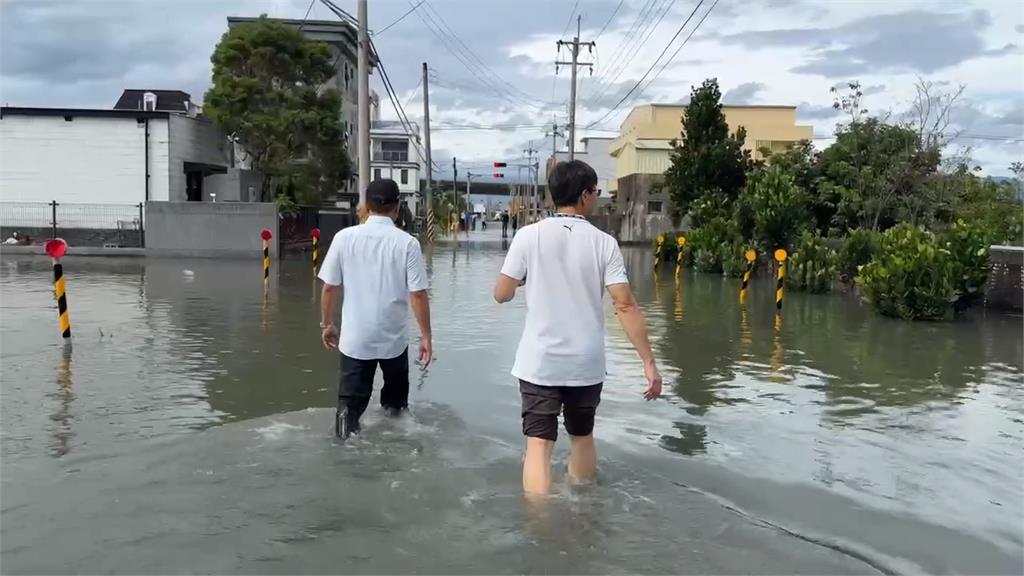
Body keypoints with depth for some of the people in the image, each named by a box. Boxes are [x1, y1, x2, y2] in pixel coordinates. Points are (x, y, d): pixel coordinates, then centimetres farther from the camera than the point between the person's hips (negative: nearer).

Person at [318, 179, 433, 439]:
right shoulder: (407, 243, -10)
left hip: (354, 337, 0)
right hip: (394, 337, 0)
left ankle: (347, 413, -17)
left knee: (351, 398, 7)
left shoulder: (344, 237, -6)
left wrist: (326, 324, 12)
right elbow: (418, 295, -11)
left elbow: (329, 287, -2)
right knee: (395, 393, 23)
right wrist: (426, 336, -1)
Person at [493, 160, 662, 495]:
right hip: (587, 364, 2)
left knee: (539, 445, 0)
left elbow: (501, 294, -2)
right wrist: (649, 362, -7)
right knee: (582, 438, 21)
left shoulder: (529, 236, -6)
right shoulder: (604, 243, -5)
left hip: (539, 363, -2)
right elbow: (626, 305, -10)